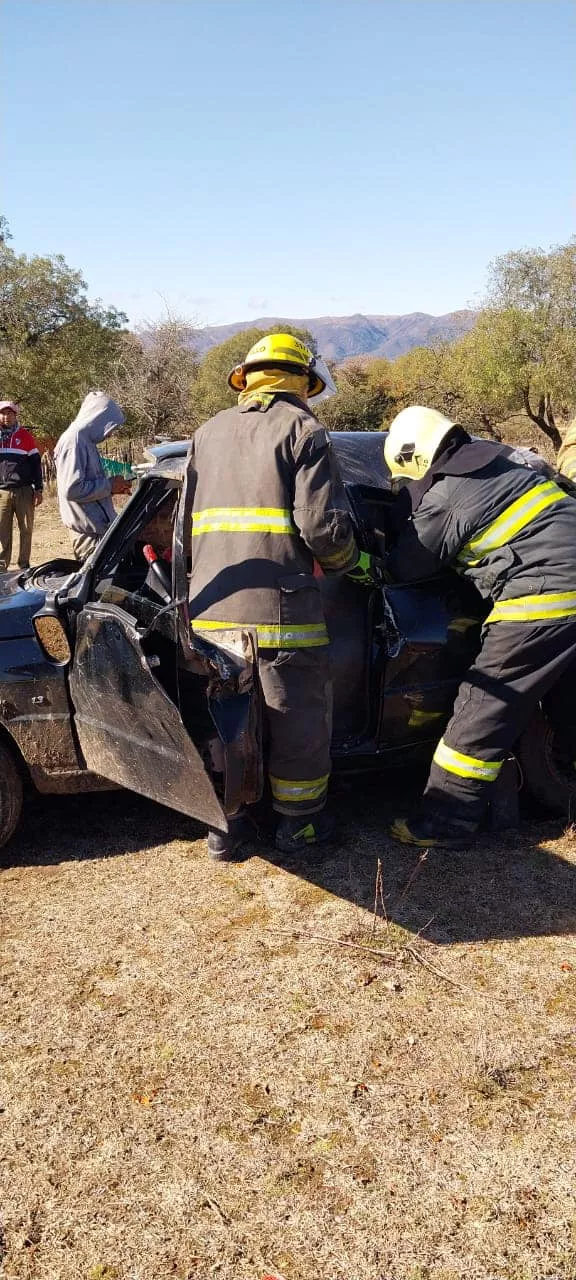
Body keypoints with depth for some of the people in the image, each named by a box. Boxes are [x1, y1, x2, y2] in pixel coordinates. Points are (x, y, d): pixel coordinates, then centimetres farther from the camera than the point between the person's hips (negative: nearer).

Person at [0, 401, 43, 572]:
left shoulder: (25, 436, 5)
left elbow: (36, 463, 5)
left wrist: (38, 489, 1)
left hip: (24, 491, -1)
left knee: (26, 529, 2)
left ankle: (24, 565, 11)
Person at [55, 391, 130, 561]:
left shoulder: (85, 440, 17)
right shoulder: (74, 440, -14)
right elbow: (72, 489, -23)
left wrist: (112, 486, 11)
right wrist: (109, 485, -13)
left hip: (99, 526, 10)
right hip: (88, 532, -10)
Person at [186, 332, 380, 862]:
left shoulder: (208, 434, 17)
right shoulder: (302, 430, -2)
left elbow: (192, 521, 18)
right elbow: (324, 527, -12)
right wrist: (359, 563, 6)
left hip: (210, 608, 6)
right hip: (280, 609, -5)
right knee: (300, 721, 11)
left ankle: (225, 827, 27)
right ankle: (299, 826, 24)